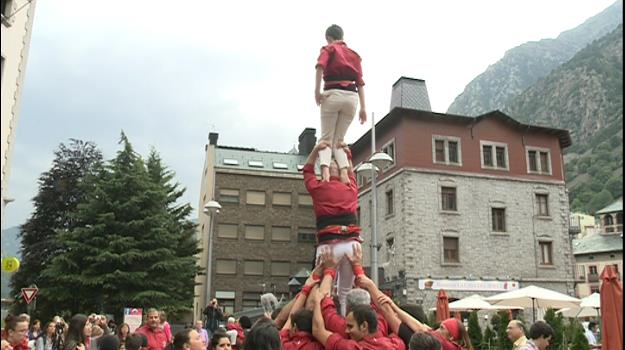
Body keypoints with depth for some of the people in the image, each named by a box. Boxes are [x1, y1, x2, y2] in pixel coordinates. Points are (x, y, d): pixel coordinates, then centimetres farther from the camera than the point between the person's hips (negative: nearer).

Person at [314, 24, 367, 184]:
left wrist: (317, 91, -12)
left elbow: (320, 66, -12)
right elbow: (360, 82, 14)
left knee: (326, 138, 2)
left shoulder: (328, 49, 11)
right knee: (339, 139, 12)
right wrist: (363, 107, 11)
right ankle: (344, 171, -11)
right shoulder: (354, 54, 23)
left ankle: (325, 169, -23)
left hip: (332, 94, -3)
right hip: (352, 97, 3)